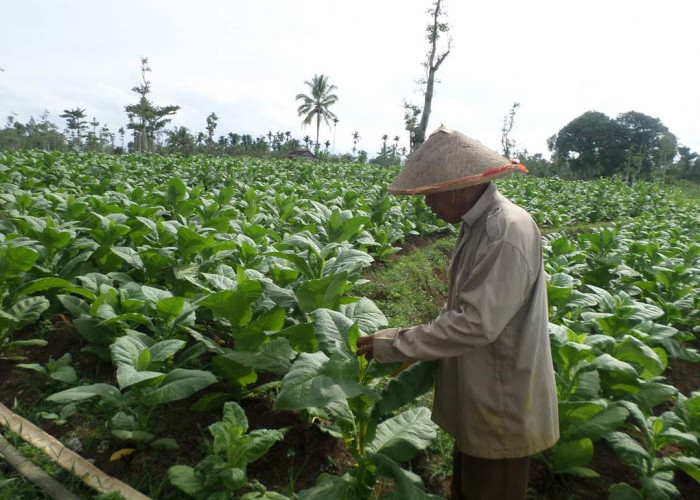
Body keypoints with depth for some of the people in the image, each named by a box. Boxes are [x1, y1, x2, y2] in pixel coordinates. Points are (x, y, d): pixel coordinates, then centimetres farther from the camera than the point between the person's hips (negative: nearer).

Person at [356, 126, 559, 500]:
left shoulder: (507, 232, -28)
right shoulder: (480, 224, 4)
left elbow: (477, 324, -32)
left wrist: (396, 344, -23)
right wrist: (419, 341, 4)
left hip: (502, 406, -9)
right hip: (479, 398, 9)